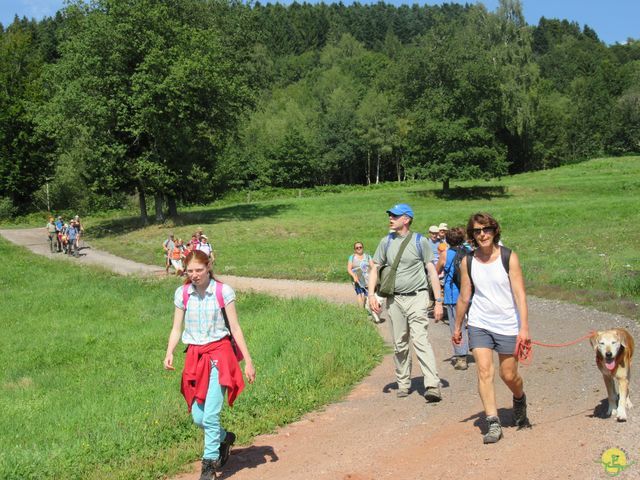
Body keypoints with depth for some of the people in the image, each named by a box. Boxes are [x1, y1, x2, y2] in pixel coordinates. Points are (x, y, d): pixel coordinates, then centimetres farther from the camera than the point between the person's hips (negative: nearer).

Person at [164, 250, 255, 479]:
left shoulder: (223, 292, -6)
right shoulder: (182, 293, 3)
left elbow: (235, 328, -4)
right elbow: (176, 329, 4)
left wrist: (248, 361, -5)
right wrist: (169, 353, -14)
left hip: (219, 353, -4)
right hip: (194, 355, 4)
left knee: (210, 415, -10)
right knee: (197, 417, 7)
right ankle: (225, 437, 36)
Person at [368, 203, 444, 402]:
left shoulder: (420, 241, -1)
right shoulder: (386, 242, 9)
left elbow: (432, 271, -1)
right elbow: (375, 268, 12)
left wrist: (438, 301, -7)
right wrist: (371, 294, -2)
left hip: (416, 297, -4)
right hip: (394, 299, 4)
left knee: (420, 340, -17)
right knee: (399, 344, 10)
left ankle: (433, 385, -20)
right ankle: (403, 384, 23)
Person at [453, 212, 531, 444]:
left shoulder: (509, 257, -9)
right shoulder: (467, 262, -1)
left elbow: (520, 294, -12)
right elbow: (464, 298, 9)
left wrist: (524, 328, -19)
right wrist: (457, 327, 16)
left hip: (508, 325, -1)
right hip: (479, 324, 2)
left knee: (509, 375, 8)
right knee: (484, 370, -12)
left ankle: (519, 399, 41)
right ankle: (493, 423, -6)